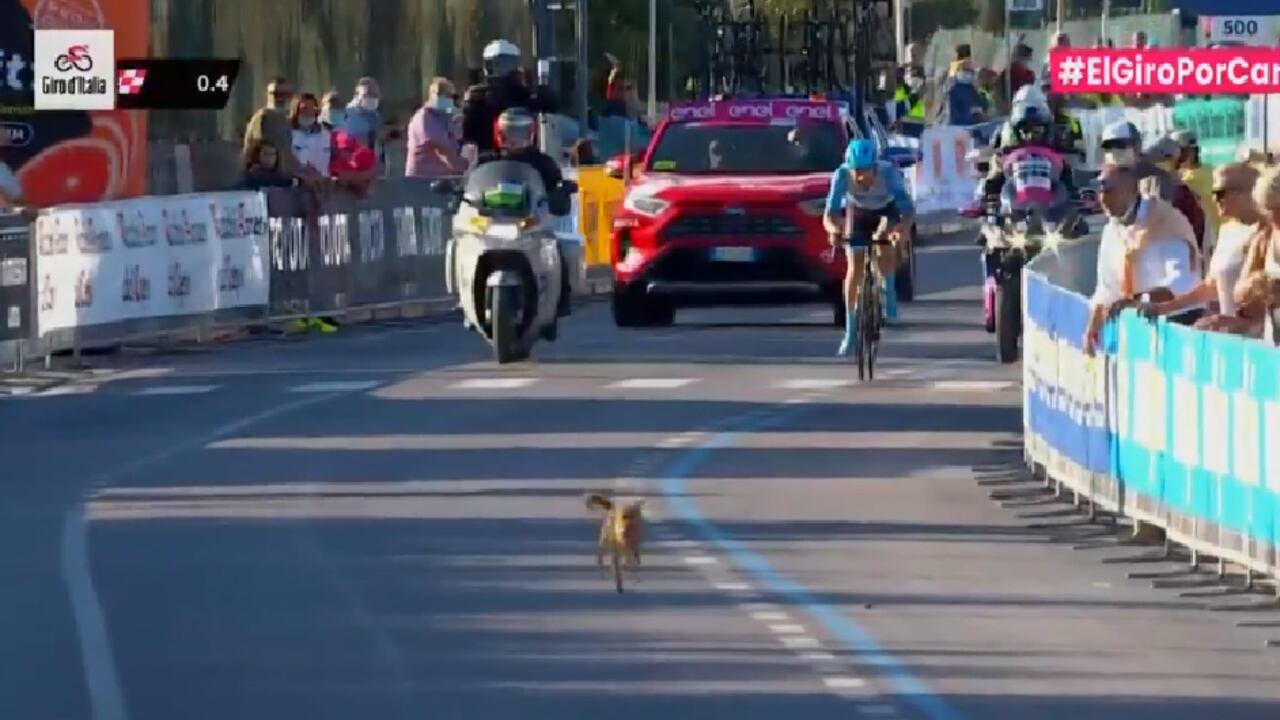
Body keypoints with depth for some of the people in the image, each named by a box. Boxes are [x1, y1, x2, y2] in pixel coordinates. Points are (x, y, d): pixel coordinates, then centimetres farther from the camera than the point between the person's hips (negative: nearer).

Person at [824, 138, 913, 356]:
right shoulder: (842, 175, -34)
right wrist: (833, 229, -59)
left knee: (885, 251, -29)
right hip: (857, 211, 1)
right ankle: (850, 330, 3)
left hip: (886, 210, -1)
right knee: (855, 269, -8)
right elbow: (829, 215, -36)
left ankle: (888, 289, 0)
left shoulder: (889, 173, -37)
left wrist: (901, 229, -65)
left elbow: (908, 210, -43)